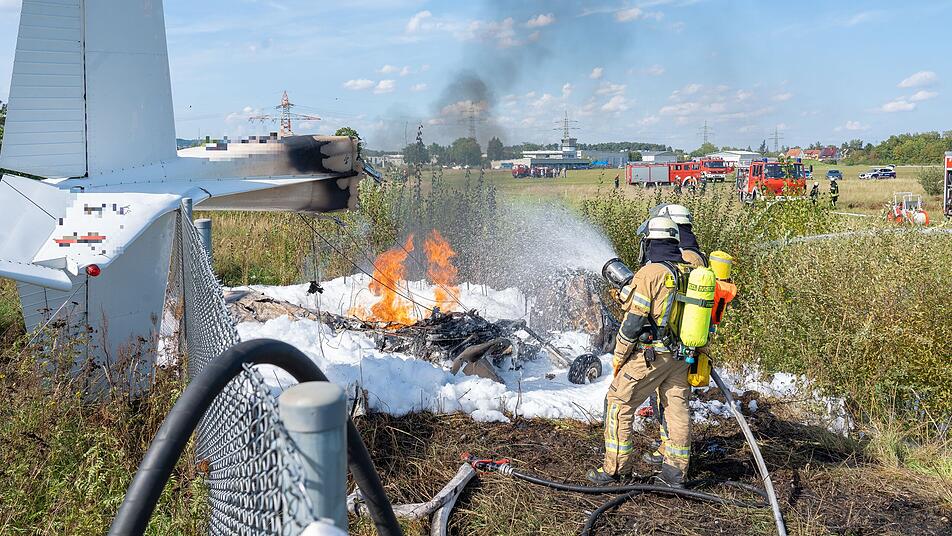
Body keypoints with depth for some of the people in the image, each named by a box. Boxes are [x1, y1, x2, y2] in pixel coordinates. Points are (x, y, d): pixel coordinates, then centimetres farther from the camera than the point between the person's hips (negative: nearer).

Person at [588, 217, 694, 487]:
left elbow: (633, 322, -15)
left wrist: (618, 357, -6)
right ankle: (675, 471, 19)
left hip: (649, 355, -7)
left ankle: (615, 468, 6)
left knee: (618, 404, 3)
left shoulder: (649, 273, -15)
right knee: (678, 408, 13)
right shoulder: (690, 272, 6)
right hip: (683, 356, 7)